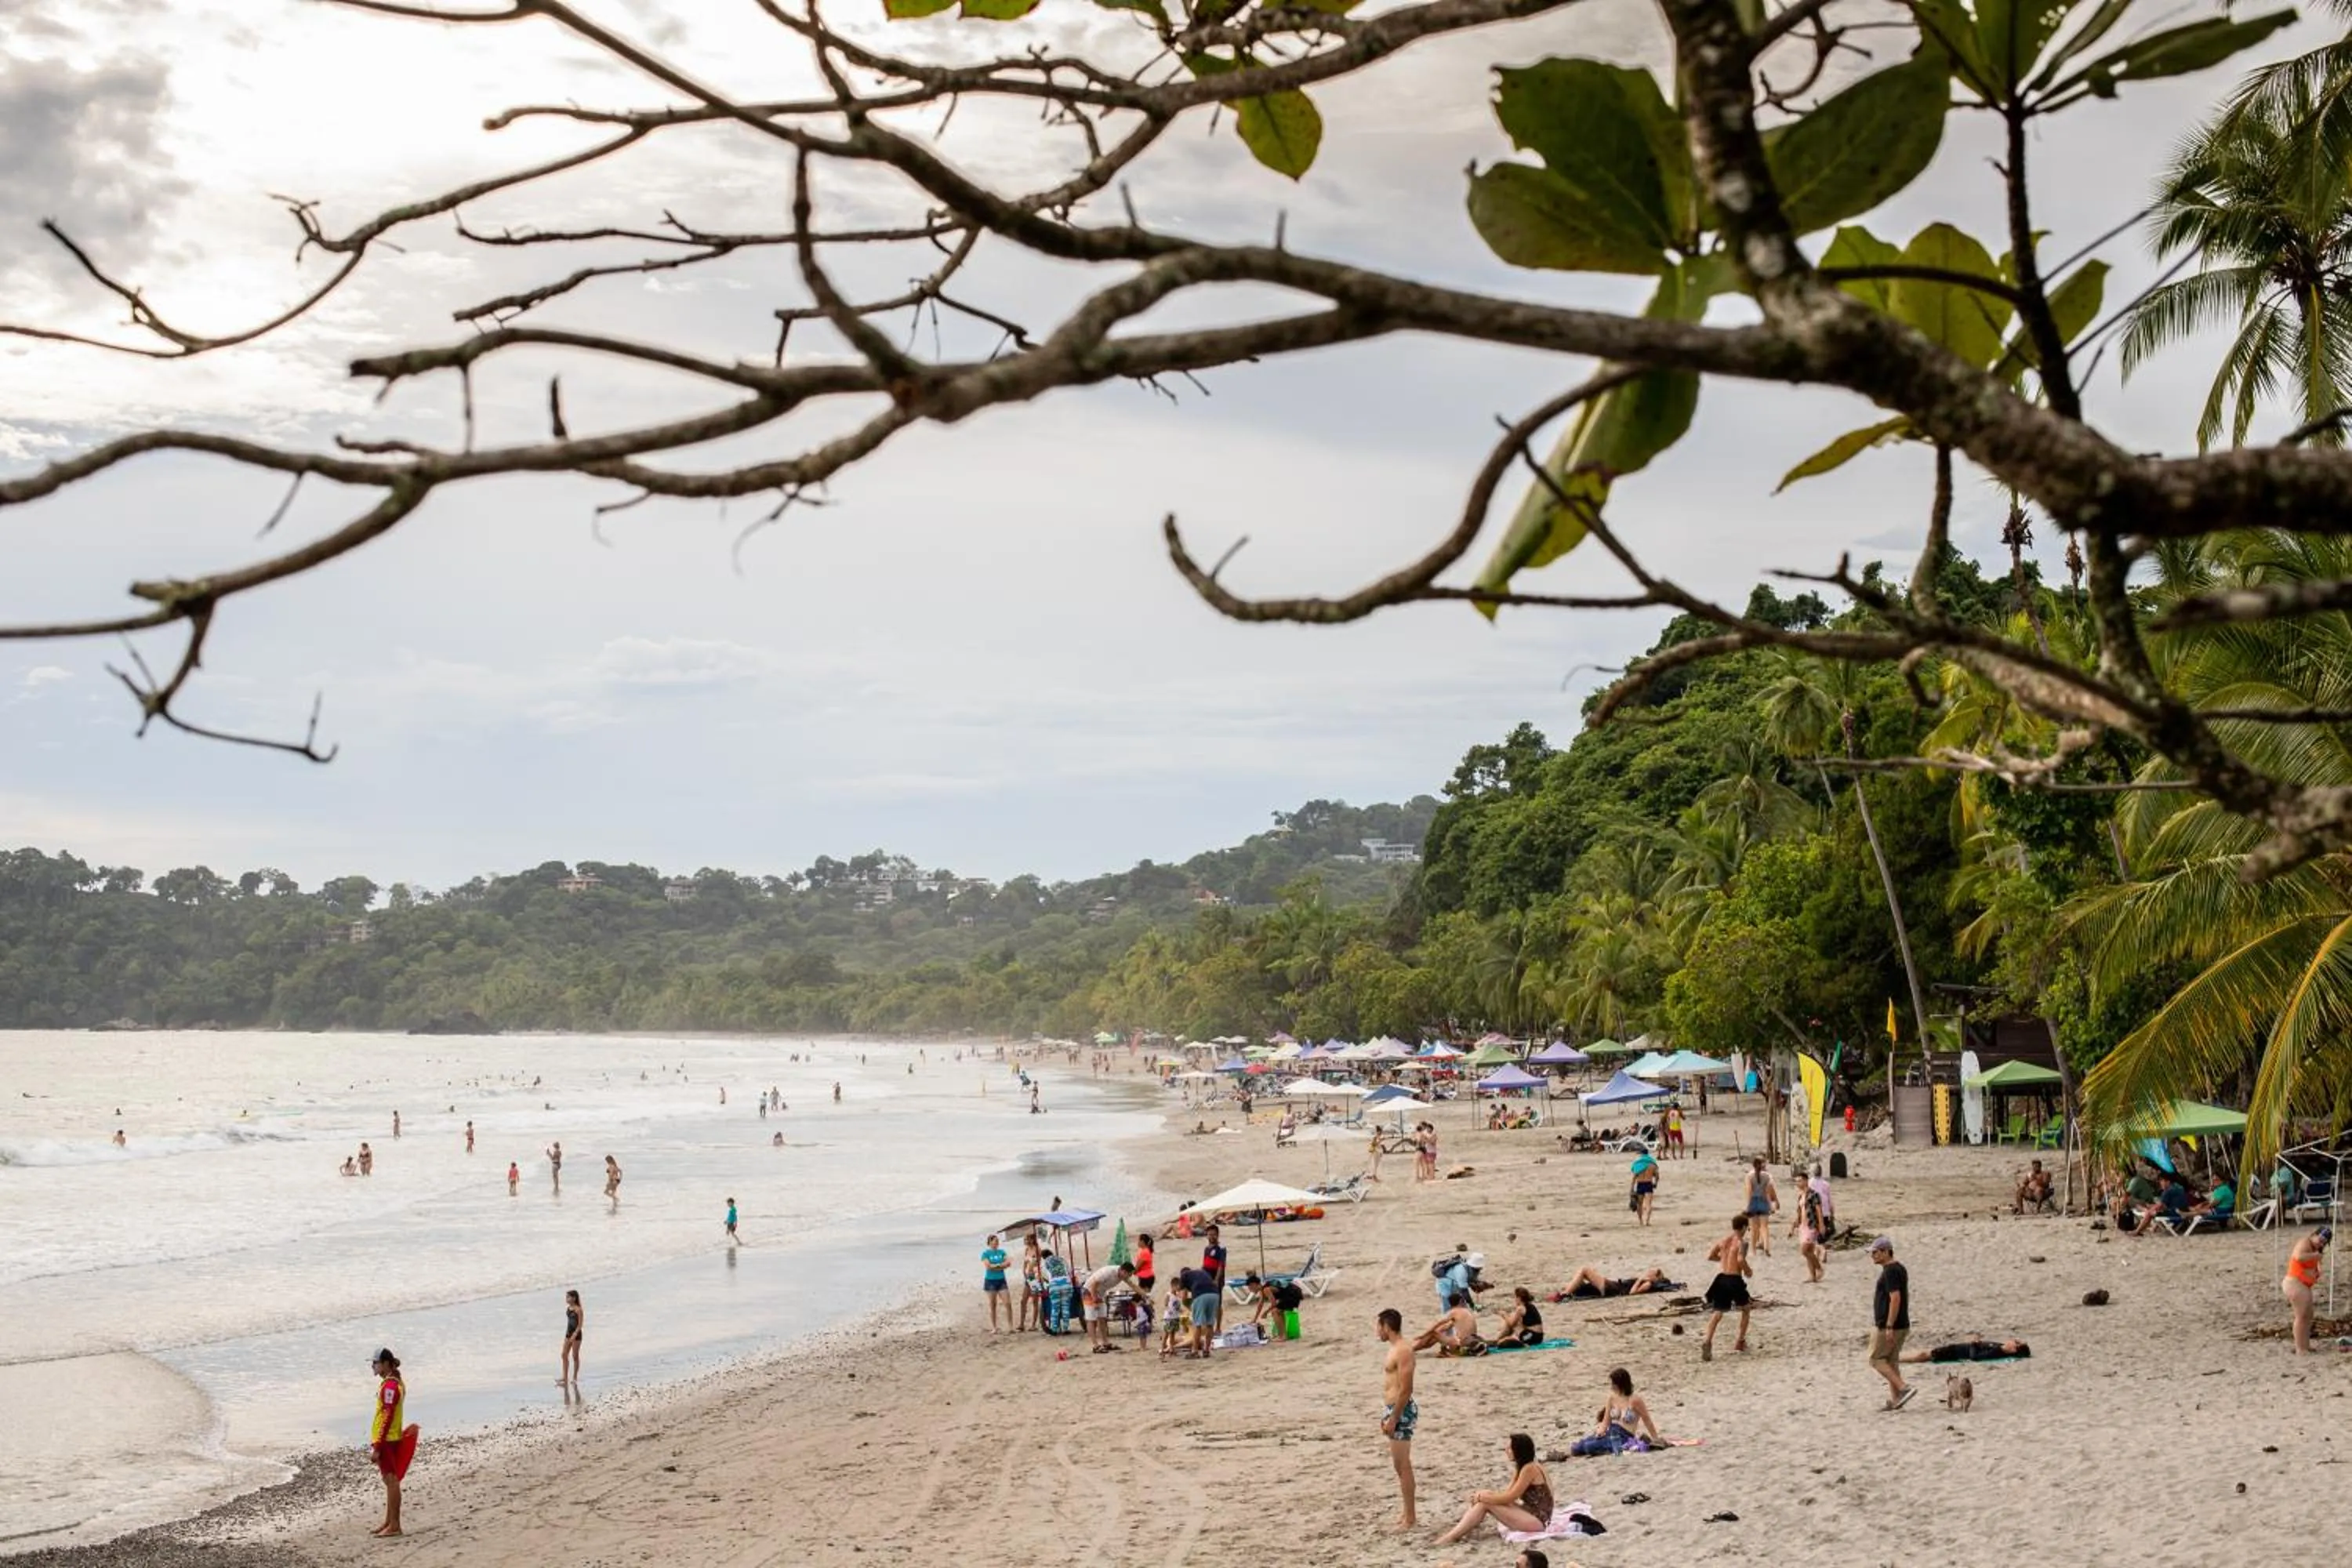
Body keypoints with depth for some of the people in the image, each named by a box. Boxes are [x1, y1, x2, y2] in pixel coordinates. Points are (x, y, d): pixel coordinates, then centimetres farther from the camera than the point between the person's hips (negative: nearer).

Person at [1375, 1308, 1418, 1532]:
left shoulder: (1403, 1350, -18)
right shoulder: (1395, 1348, 14)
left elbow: (1405, 1389, -21)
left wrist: (1393, 1419, -21)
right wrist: (1387, 1416, 22)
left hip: (1401, 1411, -10)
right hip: (1393, 1409, 10)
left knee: (1403, 1465, -6)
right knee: (1400, 1465, 16)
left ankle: (1410, 1519, -3)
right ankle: (1407, 1513, 24)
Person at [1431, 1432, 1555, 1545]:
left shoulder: (1529, 1469, -17)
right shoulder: (1523, 1467, 12)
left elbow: (1509, 1498, -17)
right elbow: (1508, 1493, 9)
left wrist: (1481, 1497, -8)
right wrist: (1481, 1495, -3)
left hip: (1537, 1521, -9)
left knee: (1485, 1503, -16)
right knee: (1485, 1499, 1)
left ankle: (1451, 1538, -17)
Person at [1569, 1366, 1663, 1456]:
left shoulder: (1634, 1400, -11)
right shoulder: (1612, 1398, 7)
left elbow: (1647, 1421, -5)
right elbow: (1606, 1421, 9)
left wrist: (1656, 1439, -3)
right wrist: (1601, 1430, -12)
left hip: (1624, 1437, -6)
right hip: (1610, 1433, 6)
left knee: (1589, 1446, -29)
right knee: (1575, 1448, -14)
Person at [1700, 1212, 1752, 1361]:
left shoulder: (1723, 1239, 11)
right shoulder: (1742, 1242, -7)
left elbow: (1710, 1255, 10)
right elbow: (1741, 1259, -23)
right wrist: (1748, 1270, -5)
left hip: (1721, 1278, 5)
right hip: (1734, 1280, -5)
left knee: (1718, 1313, 1)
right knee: (1746, 1308, 21)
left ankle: (1707, 1341, -20)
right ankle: (1740, 1341, 23)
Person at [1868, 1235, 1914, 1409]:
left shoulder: (1890, 1272, -17)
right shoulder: (1900, 1269, 14)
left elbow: (1896, 1298, -25)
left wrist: (1889, 1327, -26)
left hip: (1887, 1325, -10)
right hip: (1901, 1325, 10)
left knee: (1876, 1359, -3)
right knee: (1891, 1361, 12)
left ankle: (1904, 1388, -12)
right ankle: (1895, 1400, 12)